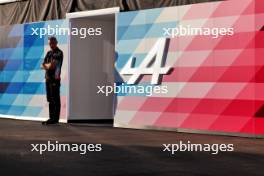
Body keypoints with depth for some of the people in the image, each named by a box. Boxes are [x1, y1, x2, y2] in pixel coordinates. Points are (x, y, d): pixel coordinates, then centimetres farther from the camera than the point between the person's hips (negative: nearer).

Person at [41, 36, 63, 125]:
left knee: (55, 100, -5)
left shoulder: (59, 53, -6)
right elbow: (43, 65, 12)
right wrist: (48, 66, -9)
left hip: (55, 79, -8)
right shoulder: (49, 53, 17)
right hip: (48, 78, 8)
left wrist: (46, 65, 3)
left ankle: (55, 118, -4)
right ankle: (51, 118, 15)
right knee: (50, 100, 10)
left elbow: (52, 65, -16)